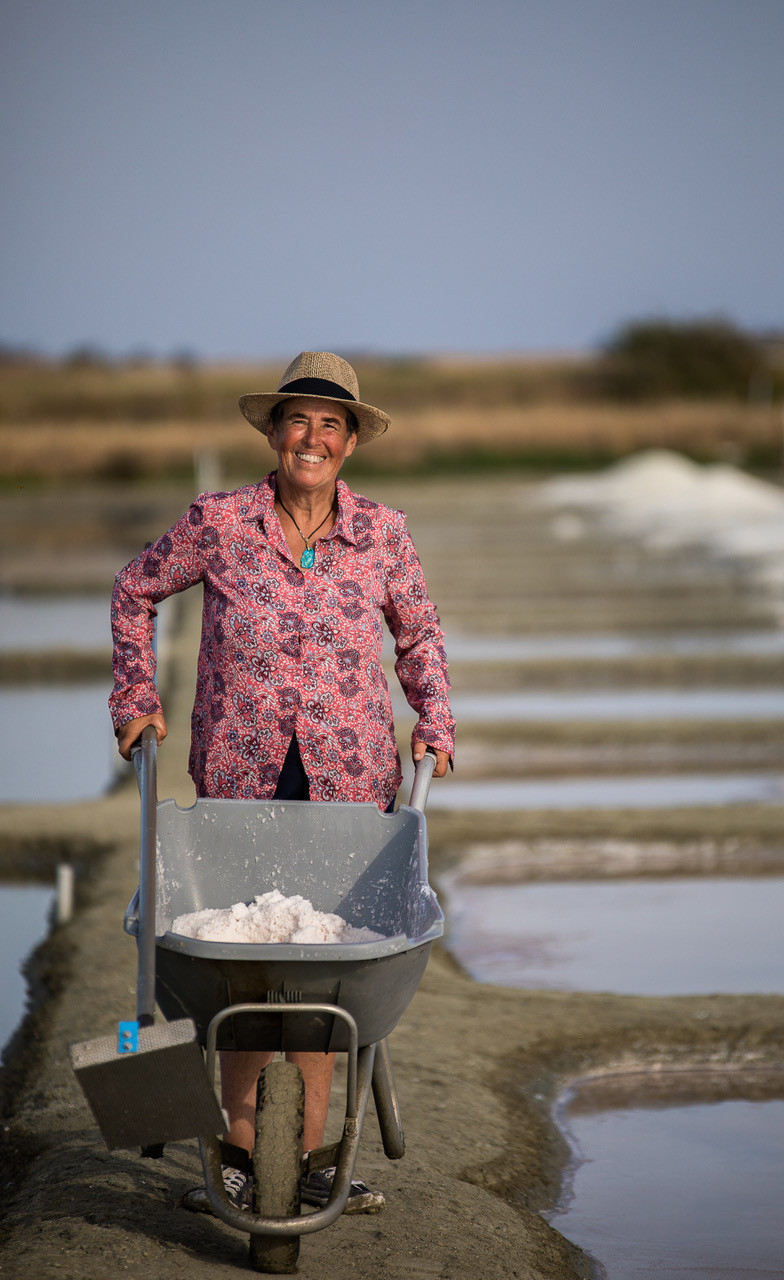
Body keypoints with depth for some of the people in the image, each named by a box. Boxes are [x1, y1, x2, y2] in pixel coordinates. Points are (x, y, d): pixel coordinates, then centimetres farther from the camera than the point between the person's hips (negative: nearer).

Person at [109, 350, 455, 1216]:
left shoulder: (382, 534, 1)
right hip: (240, 780, -1)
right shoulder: (217, 524, -4)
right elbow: (135, 593, 12)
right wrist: (137, 698, 7)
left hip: (350, 783, 1)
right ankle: (241, 1155, 13)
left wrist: (434, 722, 5)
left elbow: (418, 634, 17)